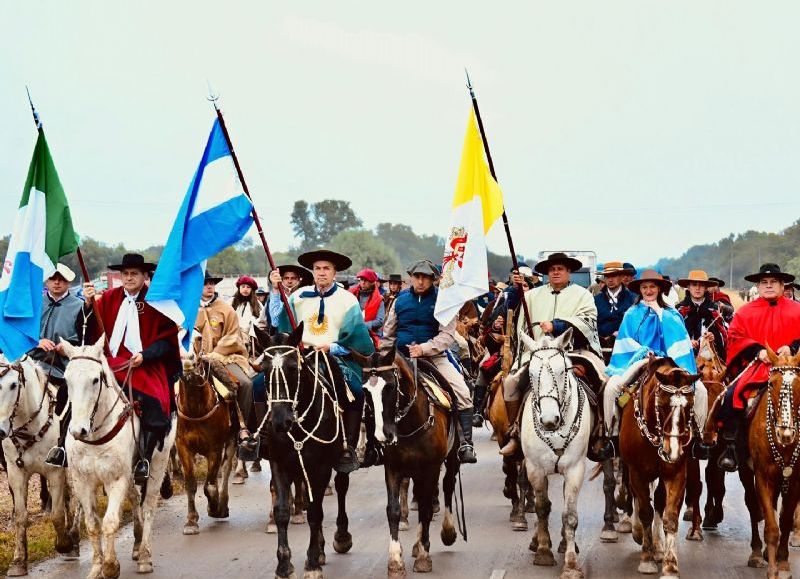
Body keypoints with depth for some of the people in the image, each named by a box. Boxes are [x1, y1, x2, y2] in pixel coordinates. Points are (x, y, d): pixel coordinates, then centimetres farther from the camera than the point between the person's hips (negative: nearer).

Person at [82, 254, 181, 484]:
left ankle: (144, 459, -14)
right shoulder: (109, 298, 11)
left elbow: (167, 338, 1)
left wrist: (144, 355, -14)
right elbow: (90, 331, 6)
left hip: (145, 365, -3)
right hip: (111, 363, 3)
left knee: (154, 404, -29)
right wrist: (88, 304, -10)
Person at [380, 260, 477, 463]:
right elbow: (388, 334, 16)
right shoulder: (401, 300, 8)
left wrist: (423, 349, -21)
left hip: (434, 356, -2)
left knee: (463, 393, -19)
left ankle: (465, 444, -13)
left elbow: (447, 335, -9)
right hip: (402, 356, 2)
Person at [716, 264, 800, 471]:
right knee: (732, 395, -23)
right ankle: (730, 447, -14)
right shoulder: (745, 311, 13)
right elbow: (735, 337, 4)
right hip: (755, 367, 1)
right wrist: (757, 350, -11)